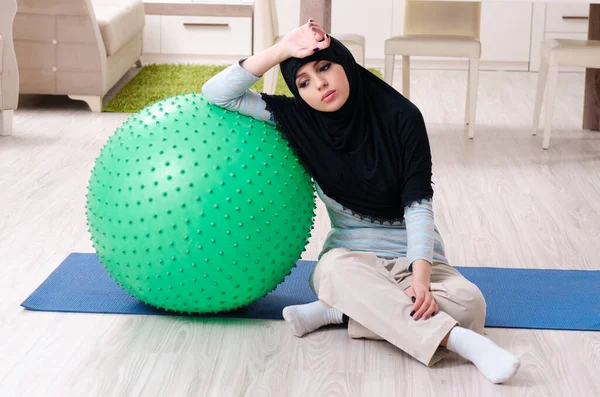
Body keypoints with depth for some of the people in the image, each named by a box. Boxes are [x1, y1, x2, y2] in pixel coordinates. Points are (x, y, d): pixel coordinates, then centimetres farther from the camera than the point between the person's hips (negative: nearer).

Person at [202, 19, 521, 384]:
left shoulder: (401, 117, -12)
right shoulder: (299, 120, -5)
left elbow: (418, 206, -15)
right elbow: (216, 94, -11)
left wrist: (421, 277, -31)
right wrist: (283, 50, -23)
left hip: (413, 255, 0)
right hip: (351, 255, 1)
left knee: (468, 302, -31)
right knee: (336, 269, -37)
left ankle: (336, 312, -25)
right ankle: (460, 341, -42)